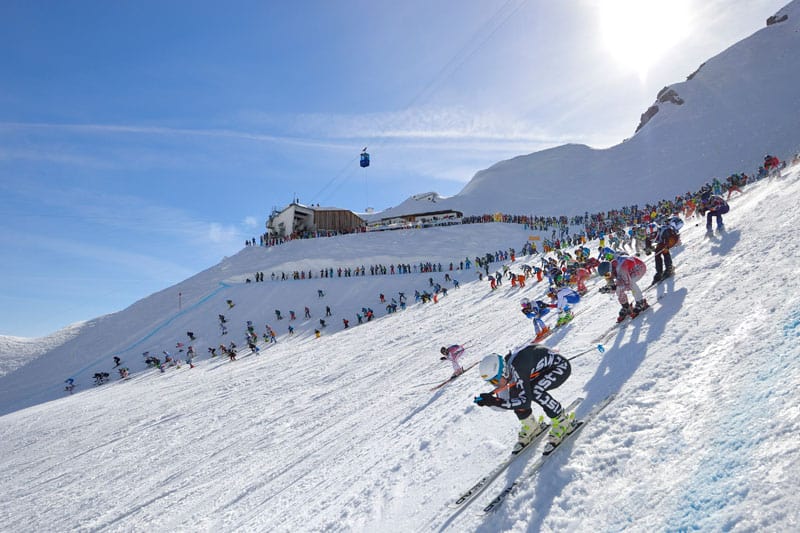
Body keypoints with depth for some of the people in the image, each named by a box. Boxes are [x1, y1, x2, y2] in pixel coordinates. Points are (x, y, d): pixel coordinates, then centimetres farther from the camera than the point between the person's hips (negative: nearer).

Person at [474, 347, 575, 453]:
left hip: (561, 366, -8)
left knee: (535, 391, -30)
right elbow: (504, 400, 0)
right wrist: (490, 399, -20)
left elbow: (526, 401, -35)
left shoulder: (517, 368, -35)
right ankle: (532, 426, 13)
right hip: (543, 369, 8)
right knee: (514, 394, -10)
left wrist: (496, 402, -37)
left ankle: (563, 422, -8)